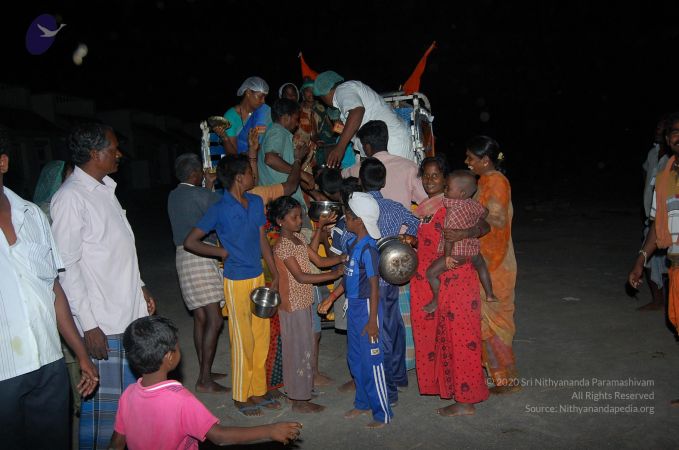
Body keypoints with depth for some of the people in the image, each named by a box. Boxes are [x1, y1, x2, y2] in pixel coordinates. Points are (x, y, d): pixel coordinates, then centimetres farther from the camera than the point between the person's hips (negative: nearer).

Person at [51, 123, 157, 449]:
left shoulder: (105, 189, 12)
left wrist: (139, 287, 19)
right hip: (102, 323, -9)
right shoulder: (71, 198, -14)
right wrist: (89, 325, -18)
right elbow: (66, 267, -17)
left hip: (130, 313, 9)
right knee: (104, 404, 1)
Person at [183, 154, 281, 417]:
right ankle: (241, 397, 20)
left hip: (258, 277, 6)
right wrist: (223, 253, -5)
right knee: (243, 341, 4)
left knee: (261, 337, 13)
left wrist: (275, 274, 8)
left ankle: (258, 391, 28)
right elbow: (190, 242, -9)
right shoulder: (219, 210, -14)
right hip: (236, 281, -6)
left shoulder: (256, 202, 4)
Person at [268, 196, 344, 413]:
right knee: (299, 350, 1)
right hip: (293, 306, -9)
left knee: (305, 349, 18)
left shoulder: (299, 238, 7)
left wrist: (344, 257, -6)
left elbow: (319, 261, 7)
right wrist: (333, 275, -22)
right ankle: (299, 400, 13)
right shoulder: (282, 246, -19)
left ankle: (302, 391, 32)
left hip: (304, 303, 9)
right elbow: (300, 276, -23)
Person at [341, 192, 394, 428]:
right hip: (353, 306, 9)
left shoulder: (368, 248, -20)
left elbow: (374, 286, -19)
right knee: (355, 359, 19)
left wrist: (372, 320, -18)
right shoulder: (354, 244, 6)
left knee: (372, 362, 1)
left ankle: (383, 413, 15)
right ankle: (363, 403, 35)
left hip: (367, 307, -9)